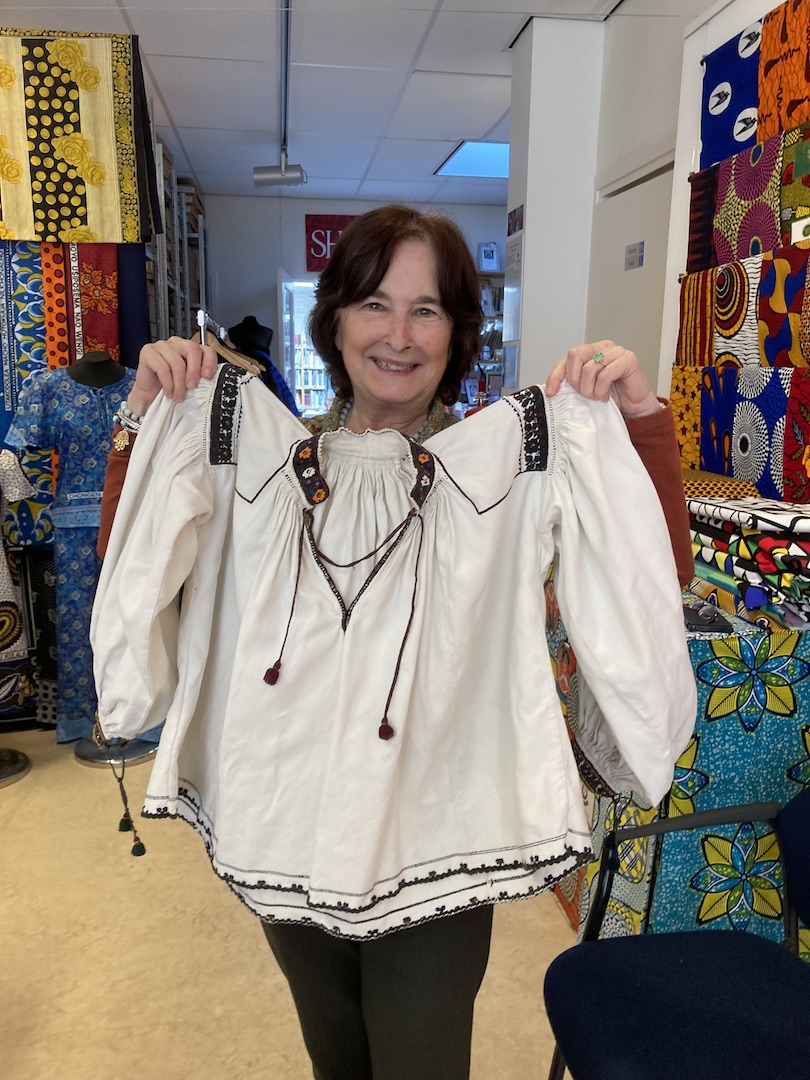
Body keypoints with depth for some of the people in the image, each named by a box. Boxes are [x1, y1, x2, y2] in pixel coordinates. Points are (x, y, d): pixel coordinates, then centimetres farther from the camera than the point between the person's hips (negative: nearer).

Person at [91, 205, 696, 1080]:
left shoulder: (510, 462, -9)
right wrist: (144, 420, -11)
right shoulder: (260, 454, -3)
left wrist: (641, 420, -22)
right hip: (288, 841, 3)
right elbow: (127, 568, -3)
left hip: (434, 858, -2)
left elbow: (655, 578, -13)